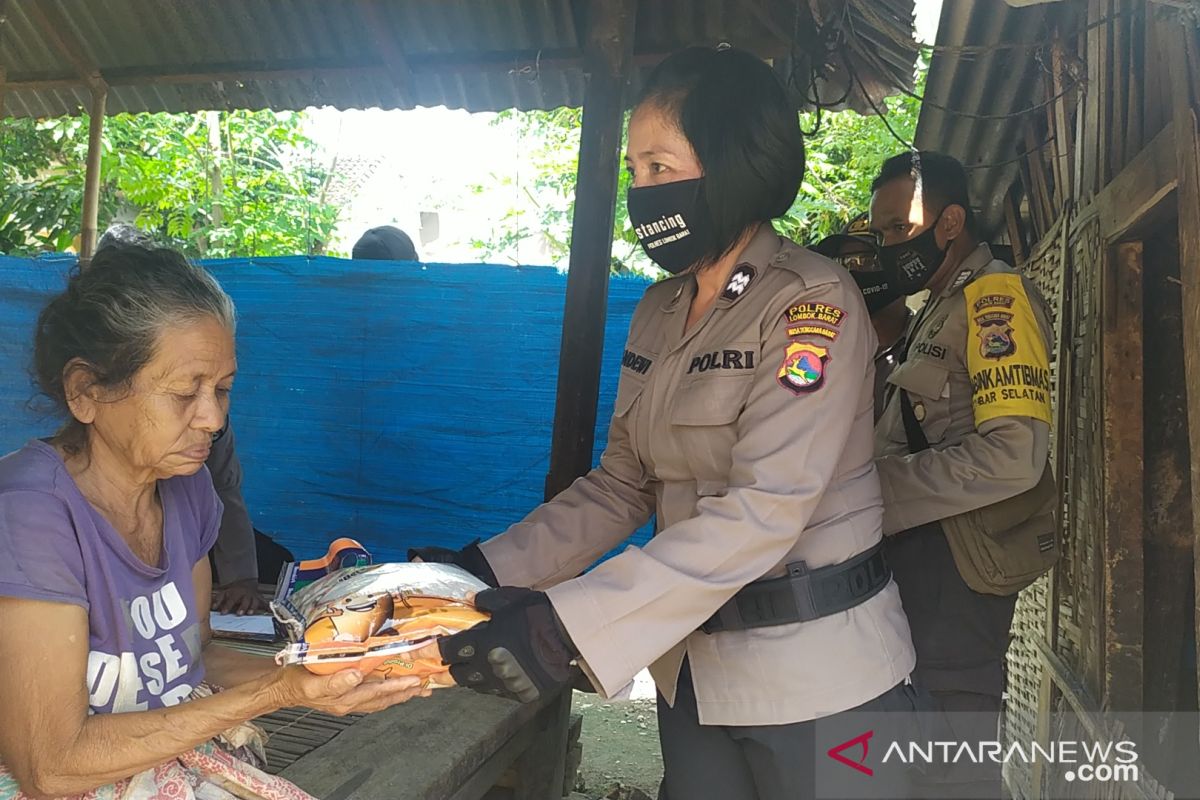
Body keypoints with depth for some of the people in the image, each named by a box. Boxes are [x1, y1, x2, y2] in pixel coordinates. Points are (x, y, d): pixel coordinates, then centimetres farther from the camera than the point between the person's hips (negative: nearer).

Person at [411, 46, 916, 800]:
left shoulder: (812, 302, -17)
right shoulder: (658, 311, 4)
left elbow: (765, 510, -26)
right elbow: (624, 481, 5)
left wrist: (568, 624, -32)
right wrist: (490, 567, -7)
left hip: (816, 676, -6)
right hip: (691, 671, 6)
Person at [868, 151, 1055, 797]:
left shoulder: (995, 296, -12)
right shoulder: (938, 310, 18)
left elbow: (1013, 457, -24)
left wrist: (872, 485, -19)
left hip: (952, 564, -9)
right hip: (918, 555, 9)